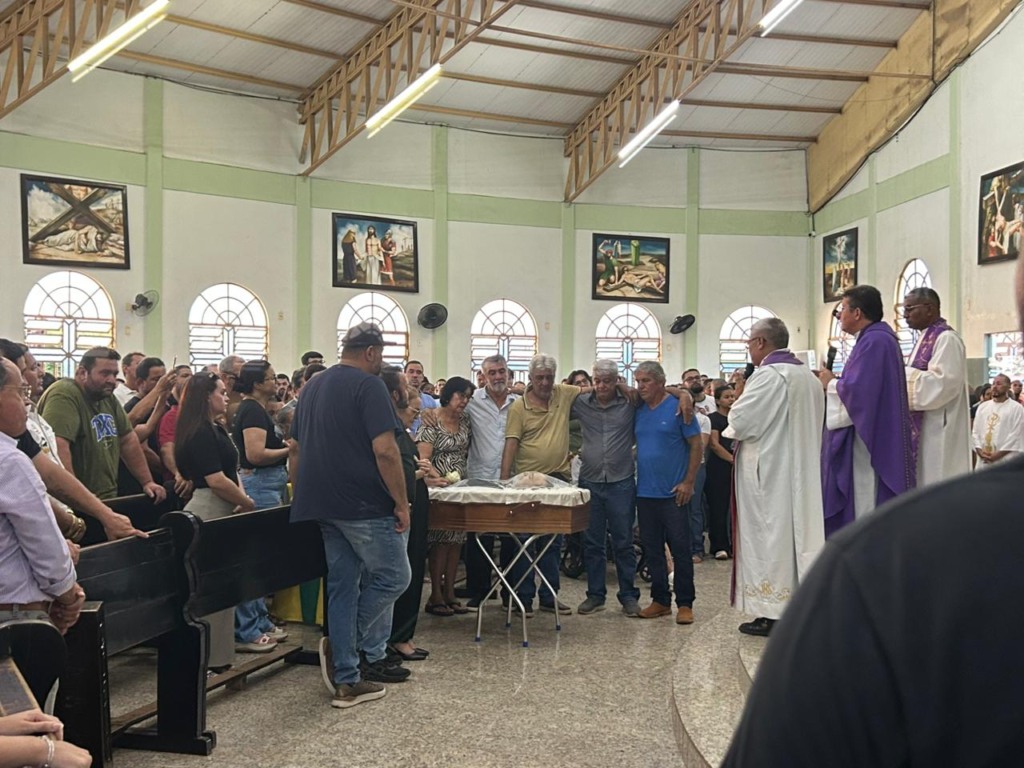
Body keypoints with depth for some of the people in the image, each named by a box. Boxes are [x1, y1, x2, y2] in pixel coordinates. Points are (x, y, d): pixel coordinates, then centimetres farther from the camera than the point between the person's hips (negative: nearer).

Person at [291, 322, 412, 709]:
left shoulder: (312, 387, 15)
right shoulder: (368, 386, -10)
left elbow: (296, 449, 18)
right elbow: (385, 450, -19)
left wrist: (302, 496, 23)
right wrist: (401, 502, -13)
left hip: (324, 504, 8)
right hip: (364, 505, -8)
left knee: (342, 585, 11)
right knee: (394, 576, 7)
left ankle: (346, 679, 13)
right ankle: (342, 647, 5)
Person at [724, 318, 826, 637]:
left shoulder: (768, 375, -16)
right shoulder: (809, 376, 12)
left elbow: (740, 422, -17)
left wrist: (739, 395, 2)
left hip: (768, 475, -8)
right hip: (801, 472, 8)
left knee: (768, 538, -2)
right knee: (798, 532, 12)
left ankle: (771, 614, 3)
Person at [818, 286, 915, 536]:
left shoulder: (874, 341, -17)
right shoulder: (877, 337, 16)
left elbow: (857, 389, -25)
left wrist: (830, 383, -7)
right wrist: (834, 382, 10)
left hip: (868, 439, -11)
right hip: (873, 436, 11)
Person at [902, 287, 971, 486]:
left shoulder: (946, 338, -12)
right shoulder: (926, 339, 18)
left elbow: (943, 382, -22)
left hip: (939, 432, -10)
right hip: (923, 430, 10)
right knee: (925, 481, 10)